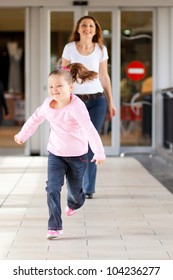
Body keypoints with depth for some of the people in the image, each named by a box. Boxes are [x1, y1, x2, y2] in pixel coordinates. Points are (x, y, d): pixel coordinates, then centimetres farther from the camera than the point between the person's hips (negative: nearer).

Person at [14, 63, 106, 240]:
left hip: (77, 155, -3)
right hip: (55, 154, 3)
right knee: (52, 188, -12)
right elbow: (36, 119, 12)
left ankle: (74, 204, 53)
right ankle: (55, 227, -7)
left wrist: (99, 153, -42)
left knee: (75, 189, 16)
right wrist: (22, 135, 22)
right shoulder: (48, 104, -8)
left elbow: (89, 130, -35)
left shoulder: (76, 106, -27)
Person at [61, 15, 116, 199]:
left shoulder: (100, 49, 3)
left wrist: (110, 102, 8)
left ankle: (89, 188, 6)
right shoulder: (69, 48, -1)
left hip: (97, 101, 1)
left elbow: (104, 77, 9)